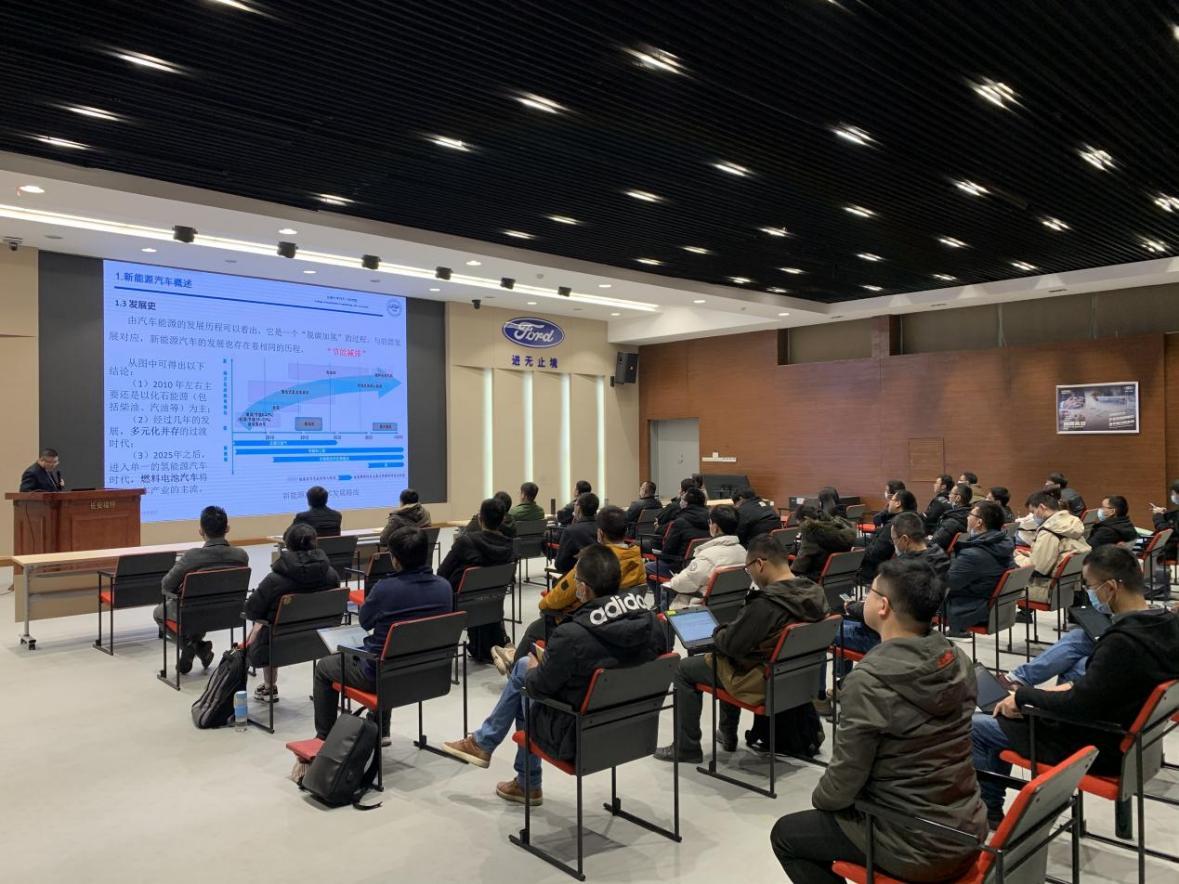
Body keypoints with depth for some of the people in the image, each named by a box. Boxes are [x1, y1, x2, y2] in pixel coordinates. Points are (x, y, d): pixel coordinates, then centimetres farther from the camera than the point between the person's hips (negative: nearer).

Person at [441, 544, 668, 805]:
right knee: (523, 667, 20)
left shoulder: (571, 636, -30)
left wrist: (533, 668, 9)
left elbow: (538, 686, -14)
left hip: (579, 739, -6)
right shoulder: (652, 622, -14)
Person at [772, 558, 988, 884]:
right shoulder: (958, 662, -4)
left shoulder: (868, 682, -26)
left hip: (917, 848, -7)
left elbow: (844, 782, -17)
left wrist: (820, 799, 5)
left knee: (786, 834, 14)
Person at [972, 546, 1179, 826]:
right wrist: (1071, 687, 3)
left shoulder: (1123, 642, -32)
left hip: (1098, 751, -9)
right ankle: (992, 808, 29)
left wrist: (1023, 695, -14)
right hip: (1126, 737, 9)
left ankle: (988, 811, 23)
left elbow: (1077, 706, -29)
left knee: (974, 727, 1)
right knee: (1004, 713, 20)